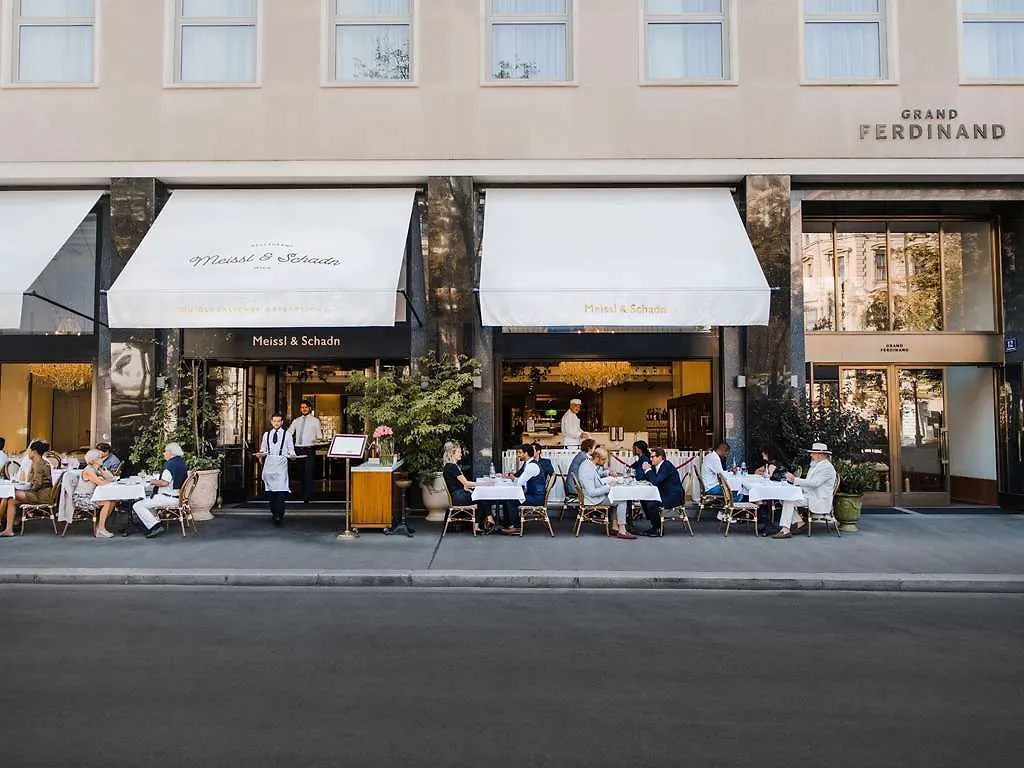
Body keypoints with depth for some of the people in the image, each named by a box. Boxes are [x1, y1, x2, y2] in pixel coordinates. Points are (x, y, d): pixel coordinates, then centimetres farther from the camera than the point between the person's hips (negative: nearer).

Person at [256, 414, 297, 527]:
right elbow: (263, 450, 16)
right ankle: (274, 512, 19)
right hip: (269, 464, 3)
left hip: (281, 464, -3)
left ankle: (279, 516, -14)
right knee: (270, 491, 5)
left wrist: (292, 455, -16)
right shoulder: (266, 434, 16)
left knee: (280, 491, -13)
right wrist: (260, 453, -6)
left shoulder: (287, 434, 7)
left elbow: (291, 451, 4)